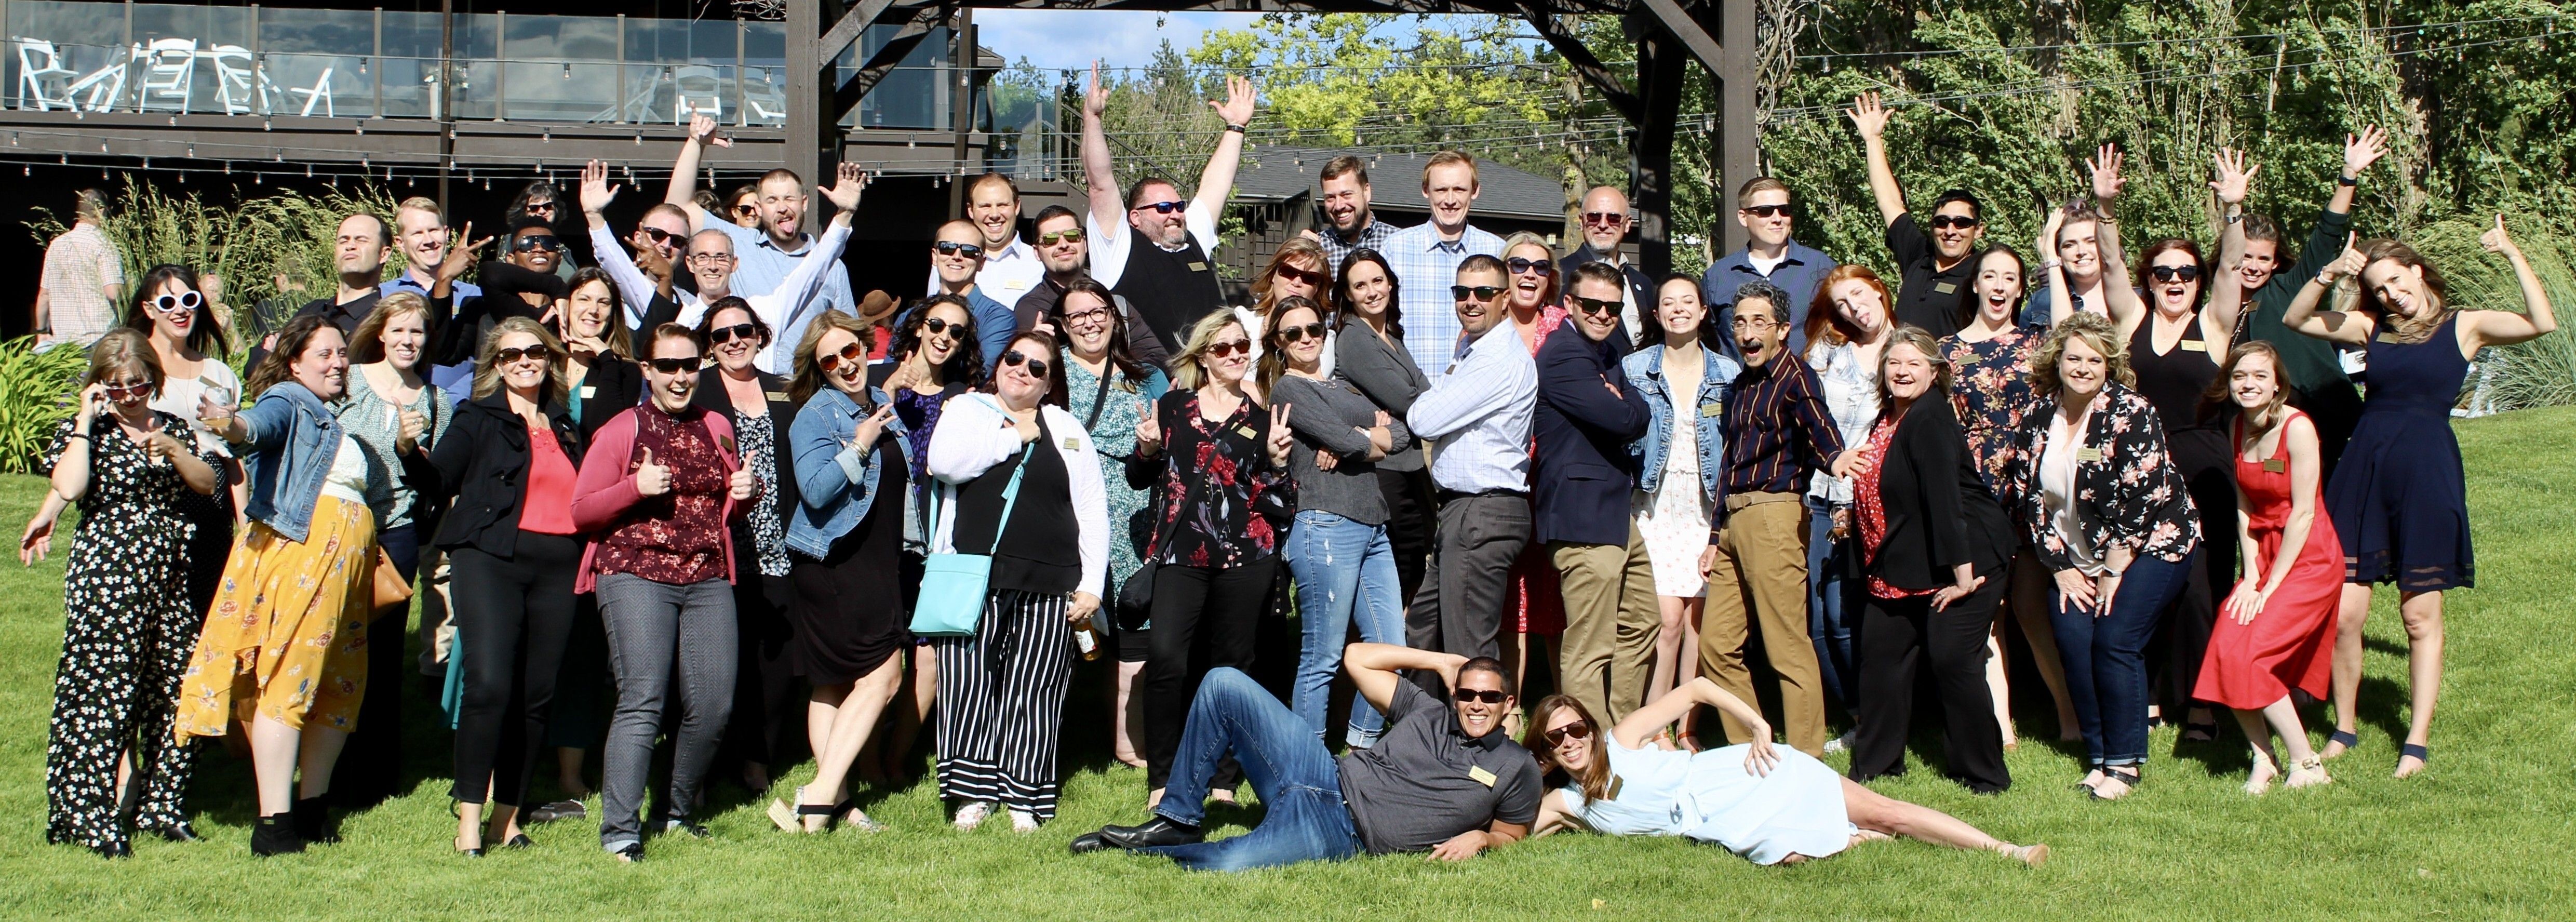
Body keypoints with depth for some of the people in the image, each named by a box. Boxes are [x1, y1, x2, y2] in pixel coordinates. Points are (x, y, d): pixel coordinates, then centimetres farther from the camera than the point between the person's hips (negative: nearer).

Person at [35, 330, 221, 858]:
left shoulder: (173, 428, 13)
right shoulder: (83, 432, 0)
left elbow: (209, 483, 4)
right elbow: (69, 487, -19)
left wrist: (172, 451, -12)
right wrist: (86, 421, -12)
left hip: (172, 573, 5)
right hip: (107, 576, -5)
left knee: (174, 691, 6)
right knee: (105, 690, -6)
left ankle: (161, 807, 17)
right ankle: (95, 816, 0)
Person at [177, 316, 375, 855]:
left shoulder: (334, 421, 26)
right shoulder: (288, 400, -1)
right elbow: (260, 424, -25)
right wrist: (230, 425, -44)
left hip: (347, 557, 9)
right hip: (298, 545, -9)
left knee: (339, 686, 9)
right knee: (288, 675, -12)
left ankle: (313, 807, 17)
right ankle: (274, 822, -14)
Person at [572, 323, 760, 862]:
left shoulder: (716, 428, 16)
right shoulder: (622, 430, 2)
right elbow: (582, 513, 0)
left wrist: (746, 495, 4)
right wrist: (635, 487, -16)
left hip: (708, 580, 5)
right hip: (635, 576, -5)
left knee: (713, 705, 1)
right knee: (643, 700, -14)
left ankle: (678, 812, 19)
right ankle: (620, 830, -11)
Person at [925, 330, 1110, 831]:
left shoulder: (1067, 428, 16)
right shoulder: (967, 409, 13)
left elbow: (1092, 512, 11)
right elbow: (945, 462, -10)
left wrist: (1091, 585, 1)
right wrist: (1016, 434, -2)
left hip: (1047, 584, 1)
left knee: (1033, 692, 0)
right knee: (968, 685, -5)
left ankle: (1023, 796, 7)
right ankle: (973, 792, 3)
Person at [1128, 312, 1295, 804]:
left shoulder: (1264, 417, 10)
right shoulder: (1174, 406, 10)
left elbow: (1281, 503, 8)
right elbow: (1140, 479, 15)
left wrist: (1277, 460, -9)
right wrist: (1146, 450, -4)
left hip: (1245, 555, 1)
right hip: (1181, 553, -1)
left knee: (1230, 665, 3)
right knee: (1166, 659, -16)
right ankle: (1161, 780, -7)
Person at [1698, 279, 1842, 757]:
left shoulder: (1795, 377, -6)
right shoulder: (1742, 385, 20)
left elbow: (1824, 439, -22)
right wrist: (1715, 537, 22)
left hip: (1773, 515, -9)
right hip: (1734, 520, 9)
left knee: (1788, 648, -6)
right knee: (1716, 643, 9)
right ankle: (1746, 750, 18)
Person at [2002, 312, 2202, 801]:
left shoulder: (2130, 413, -15)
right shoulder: (2038, 420, 1)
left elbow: (2141, 497, -19)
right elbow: (2027, 497, 4)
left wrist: (2114, 572, -16)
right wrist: (2060, 567, -1)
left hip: (2150, 545, -5)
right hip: (2078, 557, 5)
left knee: (2115, 640, -16)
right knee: (2073, 641, -8)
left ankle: (2124, 761, -3)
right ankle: (2098, 755, 6)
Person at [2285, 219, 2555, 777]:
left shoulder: (2464, 327, 2)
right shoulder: (2371, 328, 10)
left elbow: (2543, 324, -14)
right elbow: (2295, 320, 5)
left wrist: (2512, 254, -14)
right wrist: (2330, 275, -8)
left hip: (2427, 472, -3)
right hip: (2362, 471, 3)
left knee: (2421, 615, 5)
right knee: (2343, 614, 1)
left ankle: (2417, 740, 12)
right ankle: (2344, 729, 17)